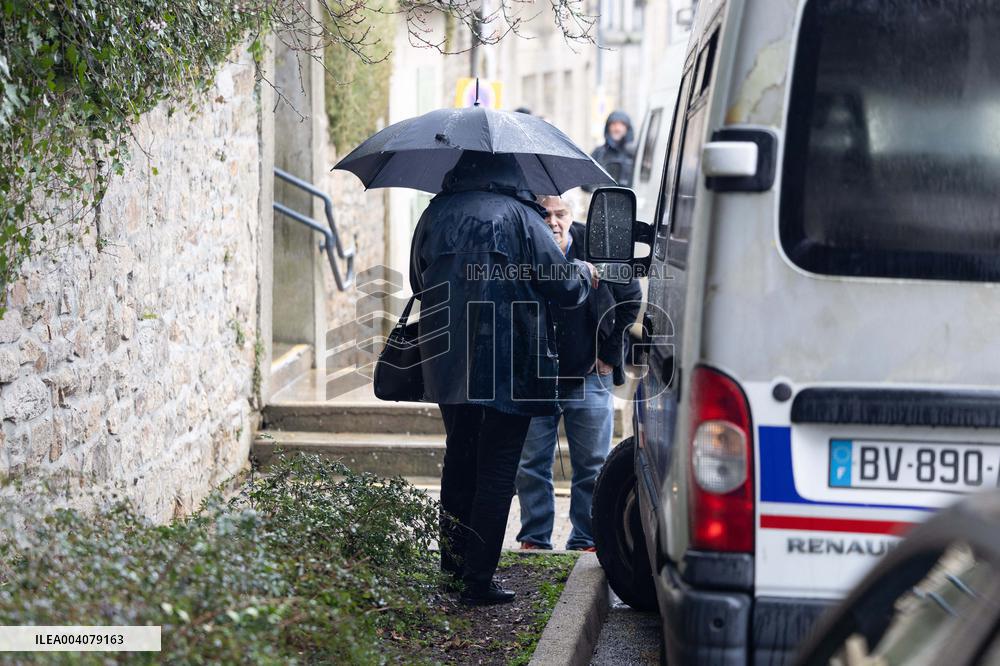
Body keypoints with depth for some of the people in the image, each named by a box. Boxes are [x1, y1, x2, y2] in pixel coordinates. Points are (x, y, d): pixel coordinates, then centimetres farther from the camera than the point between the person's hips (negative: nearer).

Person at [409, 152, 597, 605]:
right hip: (508, 365, -5)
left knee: (459, 460, 20)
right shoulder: (519, 216, -9)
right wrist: (586, 274, 15)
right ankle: (479, 580, 0)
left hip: (446, 362, 5)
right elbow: (564, 286, -7)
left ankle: (453, 562, 28)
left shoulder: (435, 215, 6)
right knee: (496, 470, 1)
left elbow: (418, 282, 18)